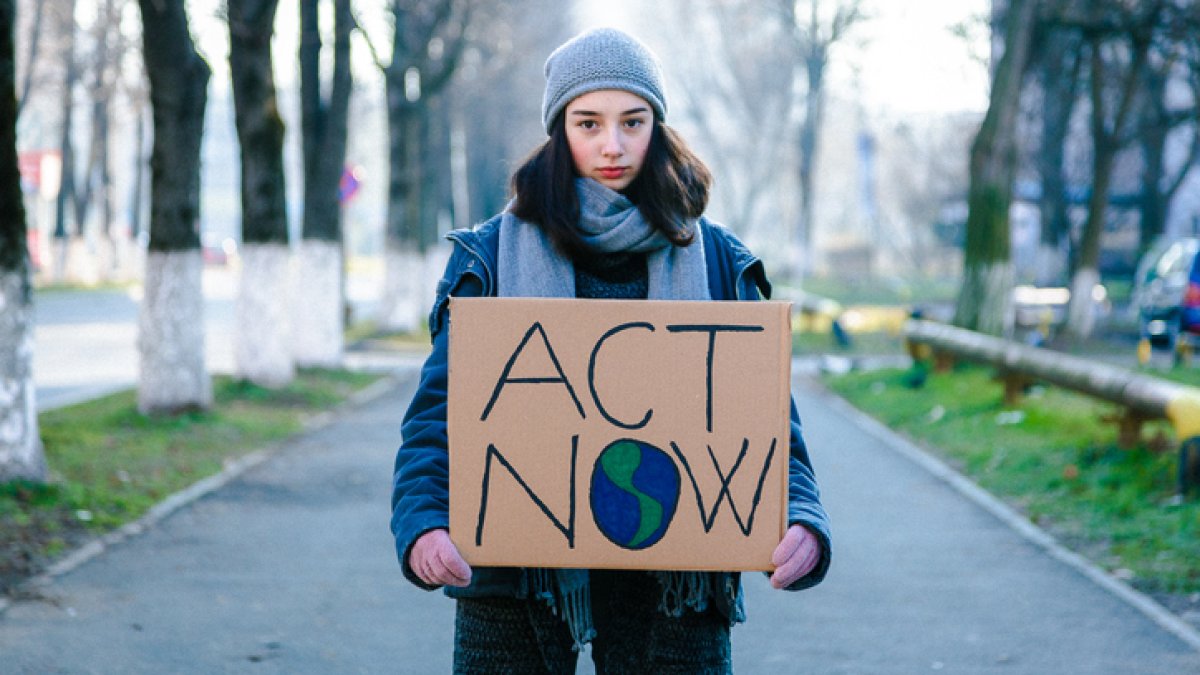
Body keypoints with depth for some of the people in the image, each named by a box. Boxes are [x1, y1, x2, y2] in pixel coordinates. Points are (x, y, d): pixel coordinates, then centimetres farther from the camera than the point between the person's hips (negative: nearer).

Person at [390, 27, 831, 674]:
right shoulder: (492, 255, 5)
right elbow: (439, 408, -2)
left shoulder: (717, 261, 8)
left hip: (670, 582, 1)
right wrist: (422, 524, -21)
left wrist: (800, 523, -17)